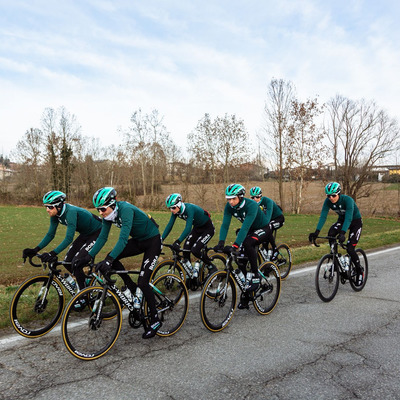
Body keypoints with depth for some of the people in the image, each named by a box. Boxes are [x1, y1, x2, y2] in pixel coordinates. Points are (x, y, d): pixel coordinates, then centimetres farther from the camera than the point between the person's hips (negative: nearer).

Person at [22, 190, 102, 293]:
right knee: (67, 262, 2)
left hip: (97, 233, -8)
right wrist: (35, 250, -10)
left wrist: (53, 253, -43)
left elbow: (69, 238, -36)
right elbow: (50, 234, 0)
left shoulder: (70, 212, -32)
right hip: (85, 234, 9)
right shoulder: (56, 214, -6)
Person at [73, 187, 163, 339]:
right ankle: (132, 287, 8)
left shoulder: (126, 209, -30)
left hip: (152, 241, -8)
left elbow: (123, 238, -39)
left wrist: (109, 260, -46)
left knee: (143, 282, -12)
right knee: (111, 258, -11)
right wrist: (89, 256, -12)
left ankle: (155, 321, 5)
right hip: (138, 240, 8)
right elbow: (102, 237, -3)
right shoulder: (108, 214, -7)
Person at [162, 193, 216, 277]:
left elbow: (188, 228, -41)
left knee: (195, 250, -19)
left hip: (208, 229, -8)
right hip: (197, 228, 8)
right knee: (185, 249, -7)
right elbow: (169, 225, -10)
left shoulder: (189, 209, -33)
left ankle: (212, 268, 4)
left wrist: (178, 241, -49)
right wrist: (161, 239, -19)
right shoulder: (176, 211, -11)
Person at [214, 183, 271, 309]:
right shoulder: (229, 207, -15)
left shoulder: (251, 205, -33)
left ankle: (256, 276, -19)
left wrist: (236, 245, -50)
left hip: (263, 229, -6)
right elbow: (225, 224, -22)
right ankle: (245, 297, 10)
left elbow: (245, 227, -42)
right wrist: (221, 242, -37)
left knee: (247, 243, -36)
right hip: (249, 230, 6)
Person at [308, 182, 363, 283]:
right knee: (330, 234, -27)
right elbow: (323, 216, -26)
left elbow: (348, 217, -44)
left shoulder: (347, 200, -34)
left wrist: (342, 233, -58)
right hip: (342, 220, 4)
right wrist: (317, 232, -40)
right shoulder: (328, 201, -19)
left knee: (350, 249, -15)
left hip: (355, 222, -4)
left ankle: (359, 272, 9)